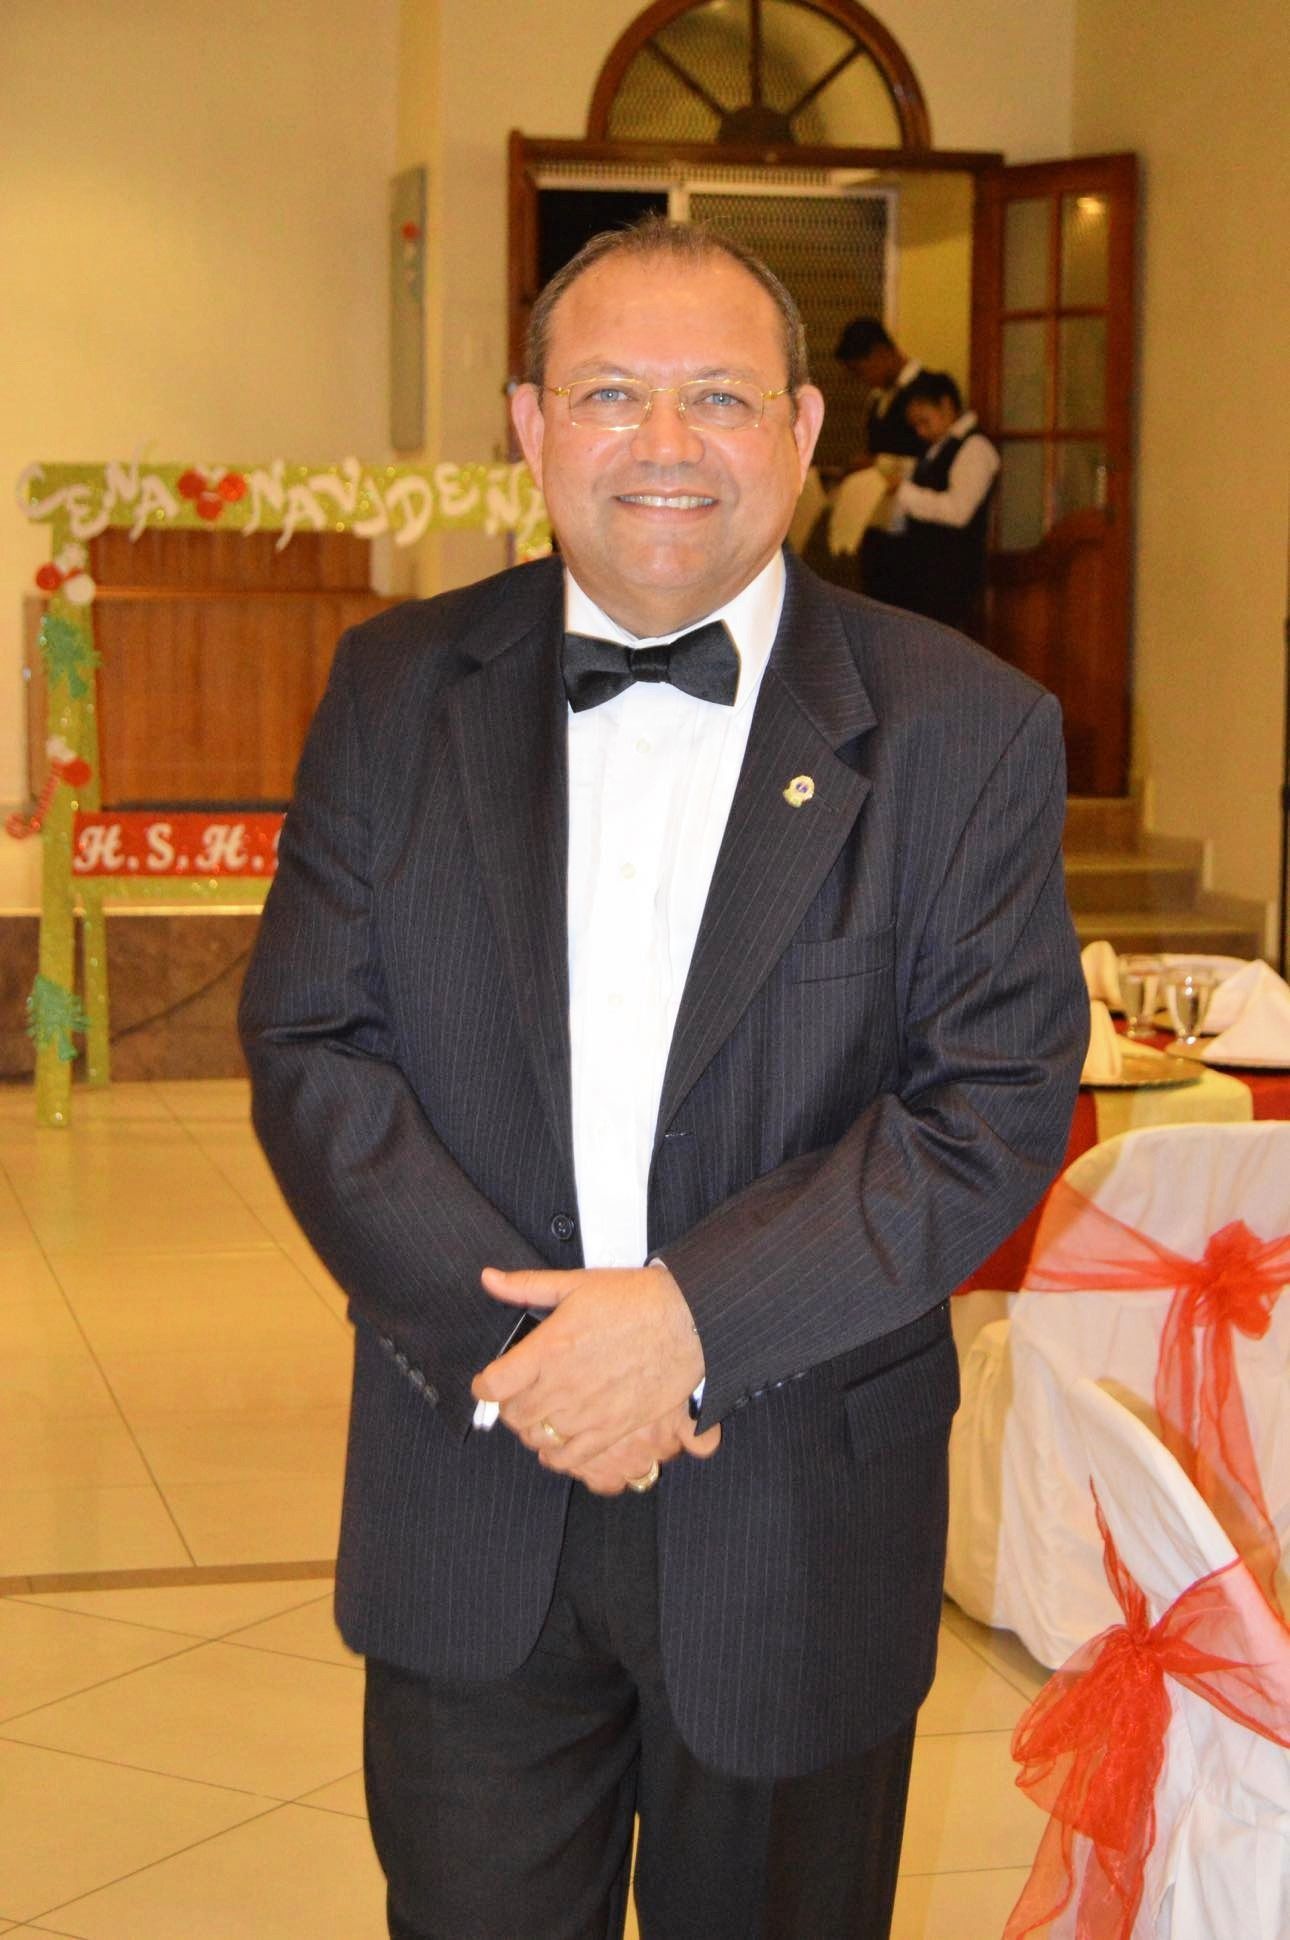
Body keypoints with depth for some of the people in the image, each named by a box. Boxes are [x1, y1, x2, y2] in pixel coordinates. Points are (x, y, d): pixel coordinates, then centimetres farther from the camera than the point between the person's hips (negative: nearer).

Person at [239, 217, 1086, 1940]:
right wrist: (506, 1345, -16)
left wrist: (694, 1316, -20)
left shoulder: (967, 732, -5)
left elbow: (999, 1106, -10)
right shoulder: (398, 689, 1)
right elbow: (309, 1045, -3)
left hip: (800, 1530, -1)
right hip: (472, 1515, 2)